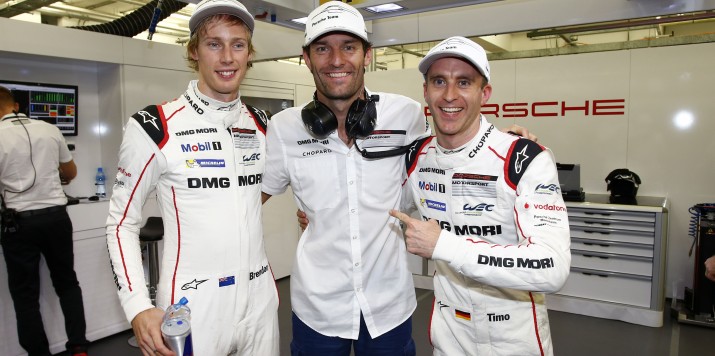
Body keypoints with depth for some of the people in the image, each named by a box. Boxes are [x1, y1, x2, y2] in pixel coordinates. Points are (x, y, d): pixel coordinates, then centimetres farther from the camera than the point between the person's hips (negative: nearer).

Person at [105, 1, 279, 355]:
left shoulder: (261, 124, 4)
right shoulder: (155, 128, -10)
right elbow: (121, 223, -5)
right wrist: (137, 307, -15)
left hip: (260, 299, 5)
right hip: (191, 308, -4)